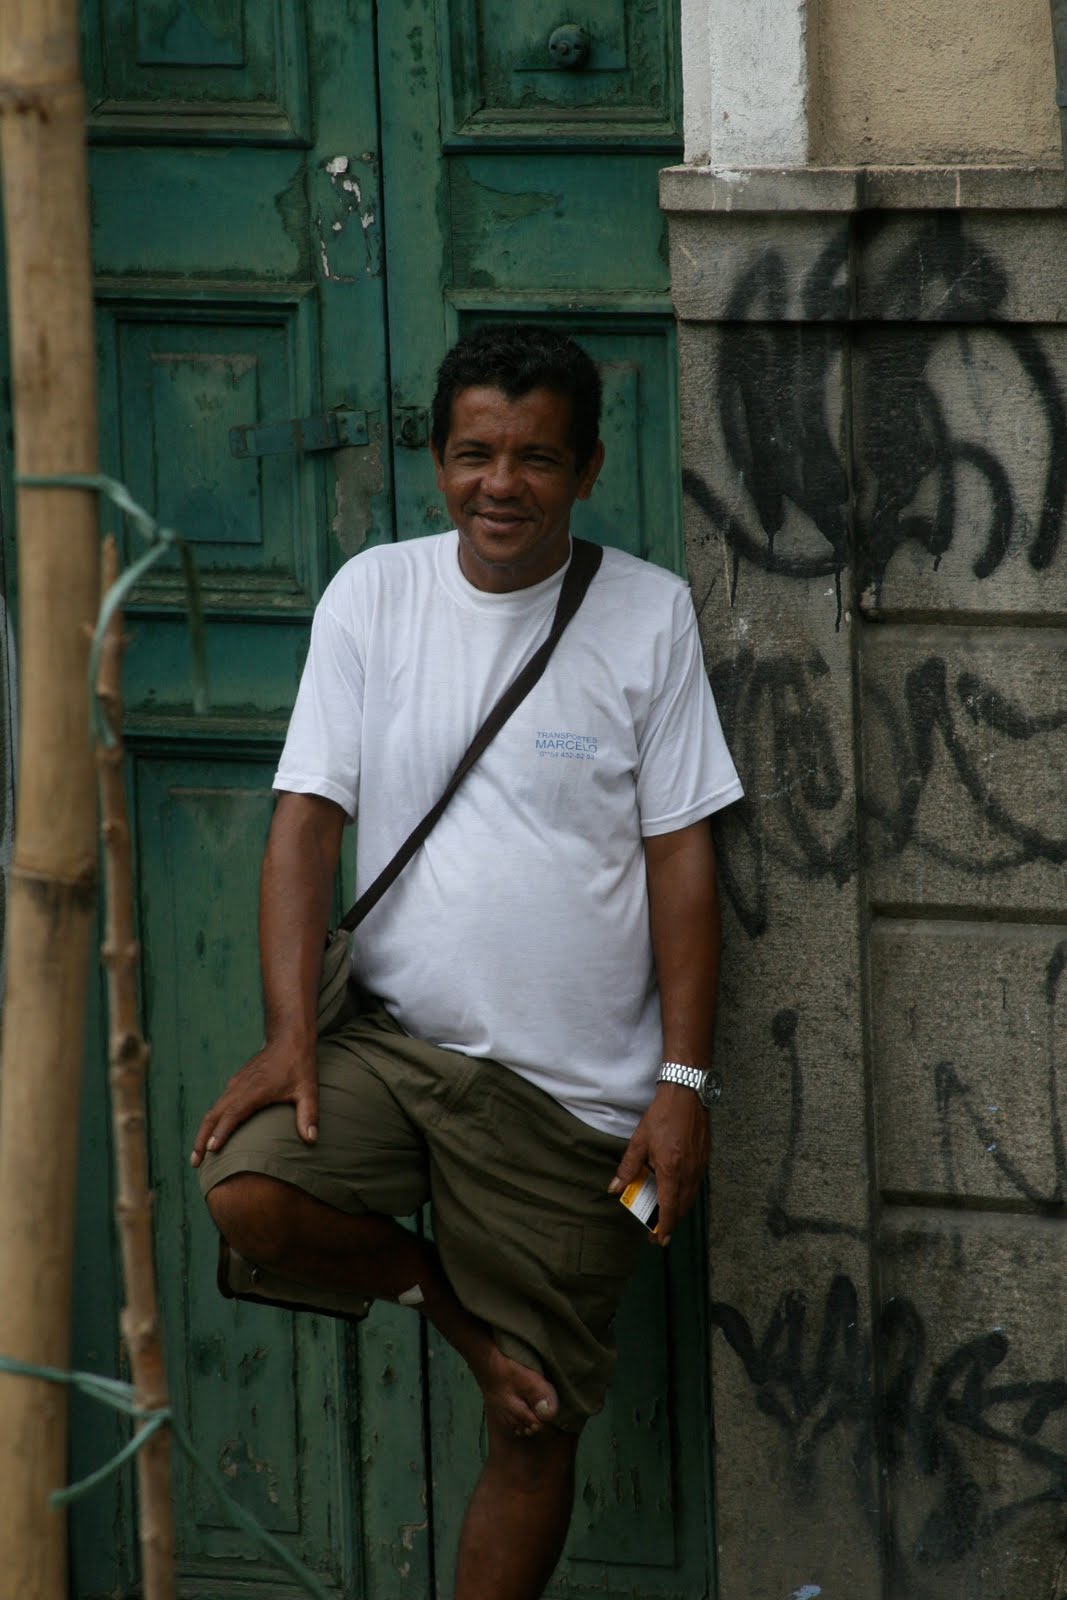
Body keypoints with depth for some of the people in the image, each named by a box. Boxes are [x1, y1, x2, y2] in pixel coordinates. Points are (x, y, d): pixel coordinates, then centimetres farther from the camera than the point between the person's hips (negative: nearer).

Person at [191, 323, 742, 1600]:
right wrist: (290, 1033, -14)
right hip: (394, 1037, 1)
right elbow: (308, 818, -2)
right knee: (247, 1194, -28)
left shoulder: (648, 613, -1)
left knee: (538, 1427, 2)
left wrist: (683, 1083, -7)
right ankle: (445, 1301, 2)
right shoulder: (374, 595, 1)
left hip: (574, 1090, -1)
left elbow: (681, 856, -1)